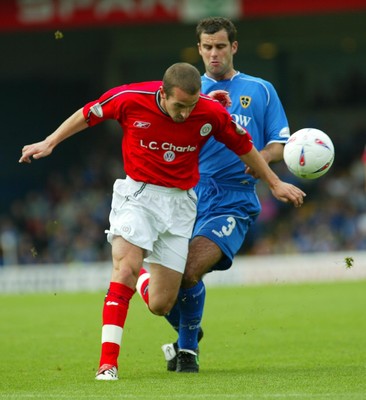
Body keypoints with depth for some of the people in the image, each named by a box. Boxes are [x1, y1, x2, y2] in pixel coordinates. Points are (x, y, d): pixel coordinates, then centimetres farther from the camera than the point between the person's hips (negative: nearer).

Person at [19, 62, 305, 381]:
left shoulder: (211, 113, -12)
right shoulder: (130, 98, -15)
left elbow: (244, 146, 6)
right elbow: (87, 115, 4)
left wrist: (275, 183, 15)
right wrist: (49, 143, 7)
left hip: (179, 202, 2)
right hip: (137, 194, -1)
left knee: (161, 305, -3)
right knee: (126, 268, -25)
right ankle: (108, 363, -22)